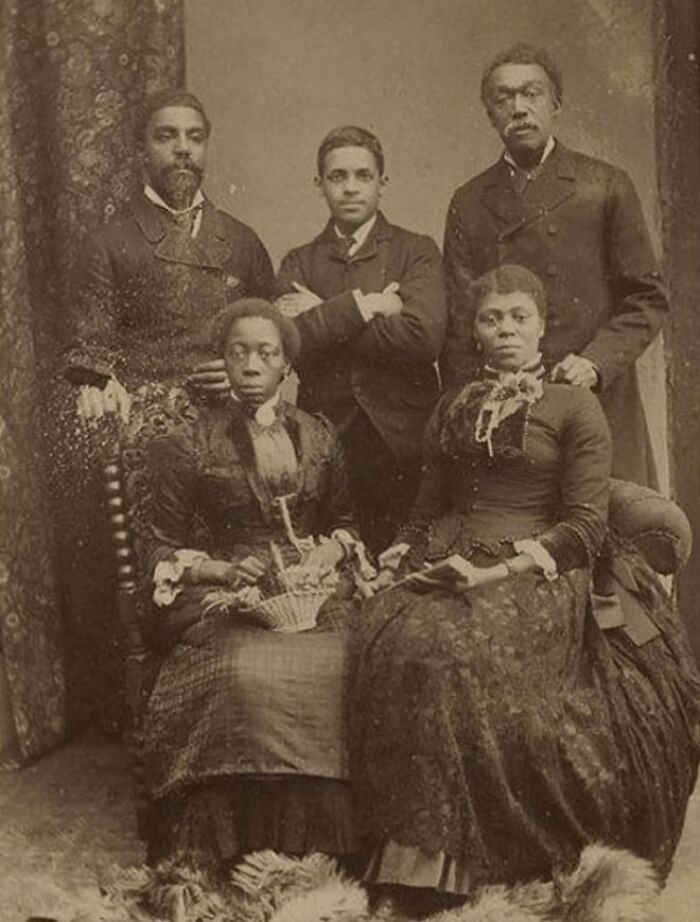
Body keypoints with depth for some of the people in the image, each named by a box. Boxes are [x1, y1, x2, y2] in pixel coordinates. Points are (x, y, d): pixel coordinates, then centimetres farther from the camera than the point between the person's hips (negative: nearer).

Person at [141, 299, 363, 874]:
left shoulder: (317, 436, 16)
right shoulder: (189, 446, 7)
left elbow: (345, 521, 24)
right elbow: (164, 551, 7)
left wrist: (332, 549, 0)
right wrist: (223, 569, -11)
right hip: (221, 594, -3)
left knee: (336, 667, -28)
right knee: (251, 673, -34)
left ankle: (319, 841, -13)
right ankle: (242, 850, -21)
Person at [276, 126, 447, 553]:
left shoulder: (417, 252, 6)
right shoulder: (299, 262, 13)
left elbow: (424, 336, -11)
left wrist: (324, 320, -6)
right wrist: (365, 305, -10)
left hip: (401, 442, -1)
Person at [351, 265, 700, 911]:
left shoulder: (575, 406, 5)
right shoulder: (454, 408, 21)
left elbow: (584, 526, -3)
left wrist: (500, 571, -15)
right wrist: (402, 553, 4)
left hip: (537, 570, -4)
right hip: (449, 561, 4)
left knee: (462, 650, -34)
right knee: (398, 638, -28)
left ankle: (449, 855, -23)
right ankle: (411, 847, -22)